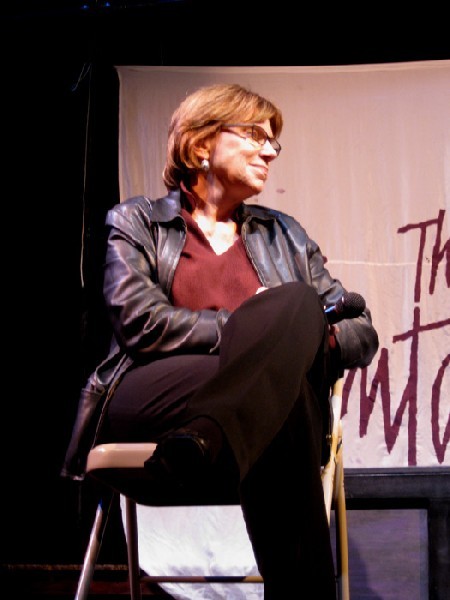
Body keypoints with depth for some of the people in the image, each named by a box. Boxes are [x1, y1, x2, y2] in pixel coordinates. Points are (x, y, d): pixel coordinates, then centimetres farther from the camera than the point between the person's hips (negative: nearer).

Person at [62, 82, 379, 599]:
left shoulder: (284, 235, 26)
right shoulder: (136, 222, 16)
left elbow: (363, 335, 18)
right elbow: (142, 323, -3)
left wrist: (290, 324, -4)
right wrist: (258, 328, -6)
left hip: (266, 413, 3)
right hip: (146, 409, -3)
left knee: (296, 301, -30)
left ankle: (202, 444, -47)